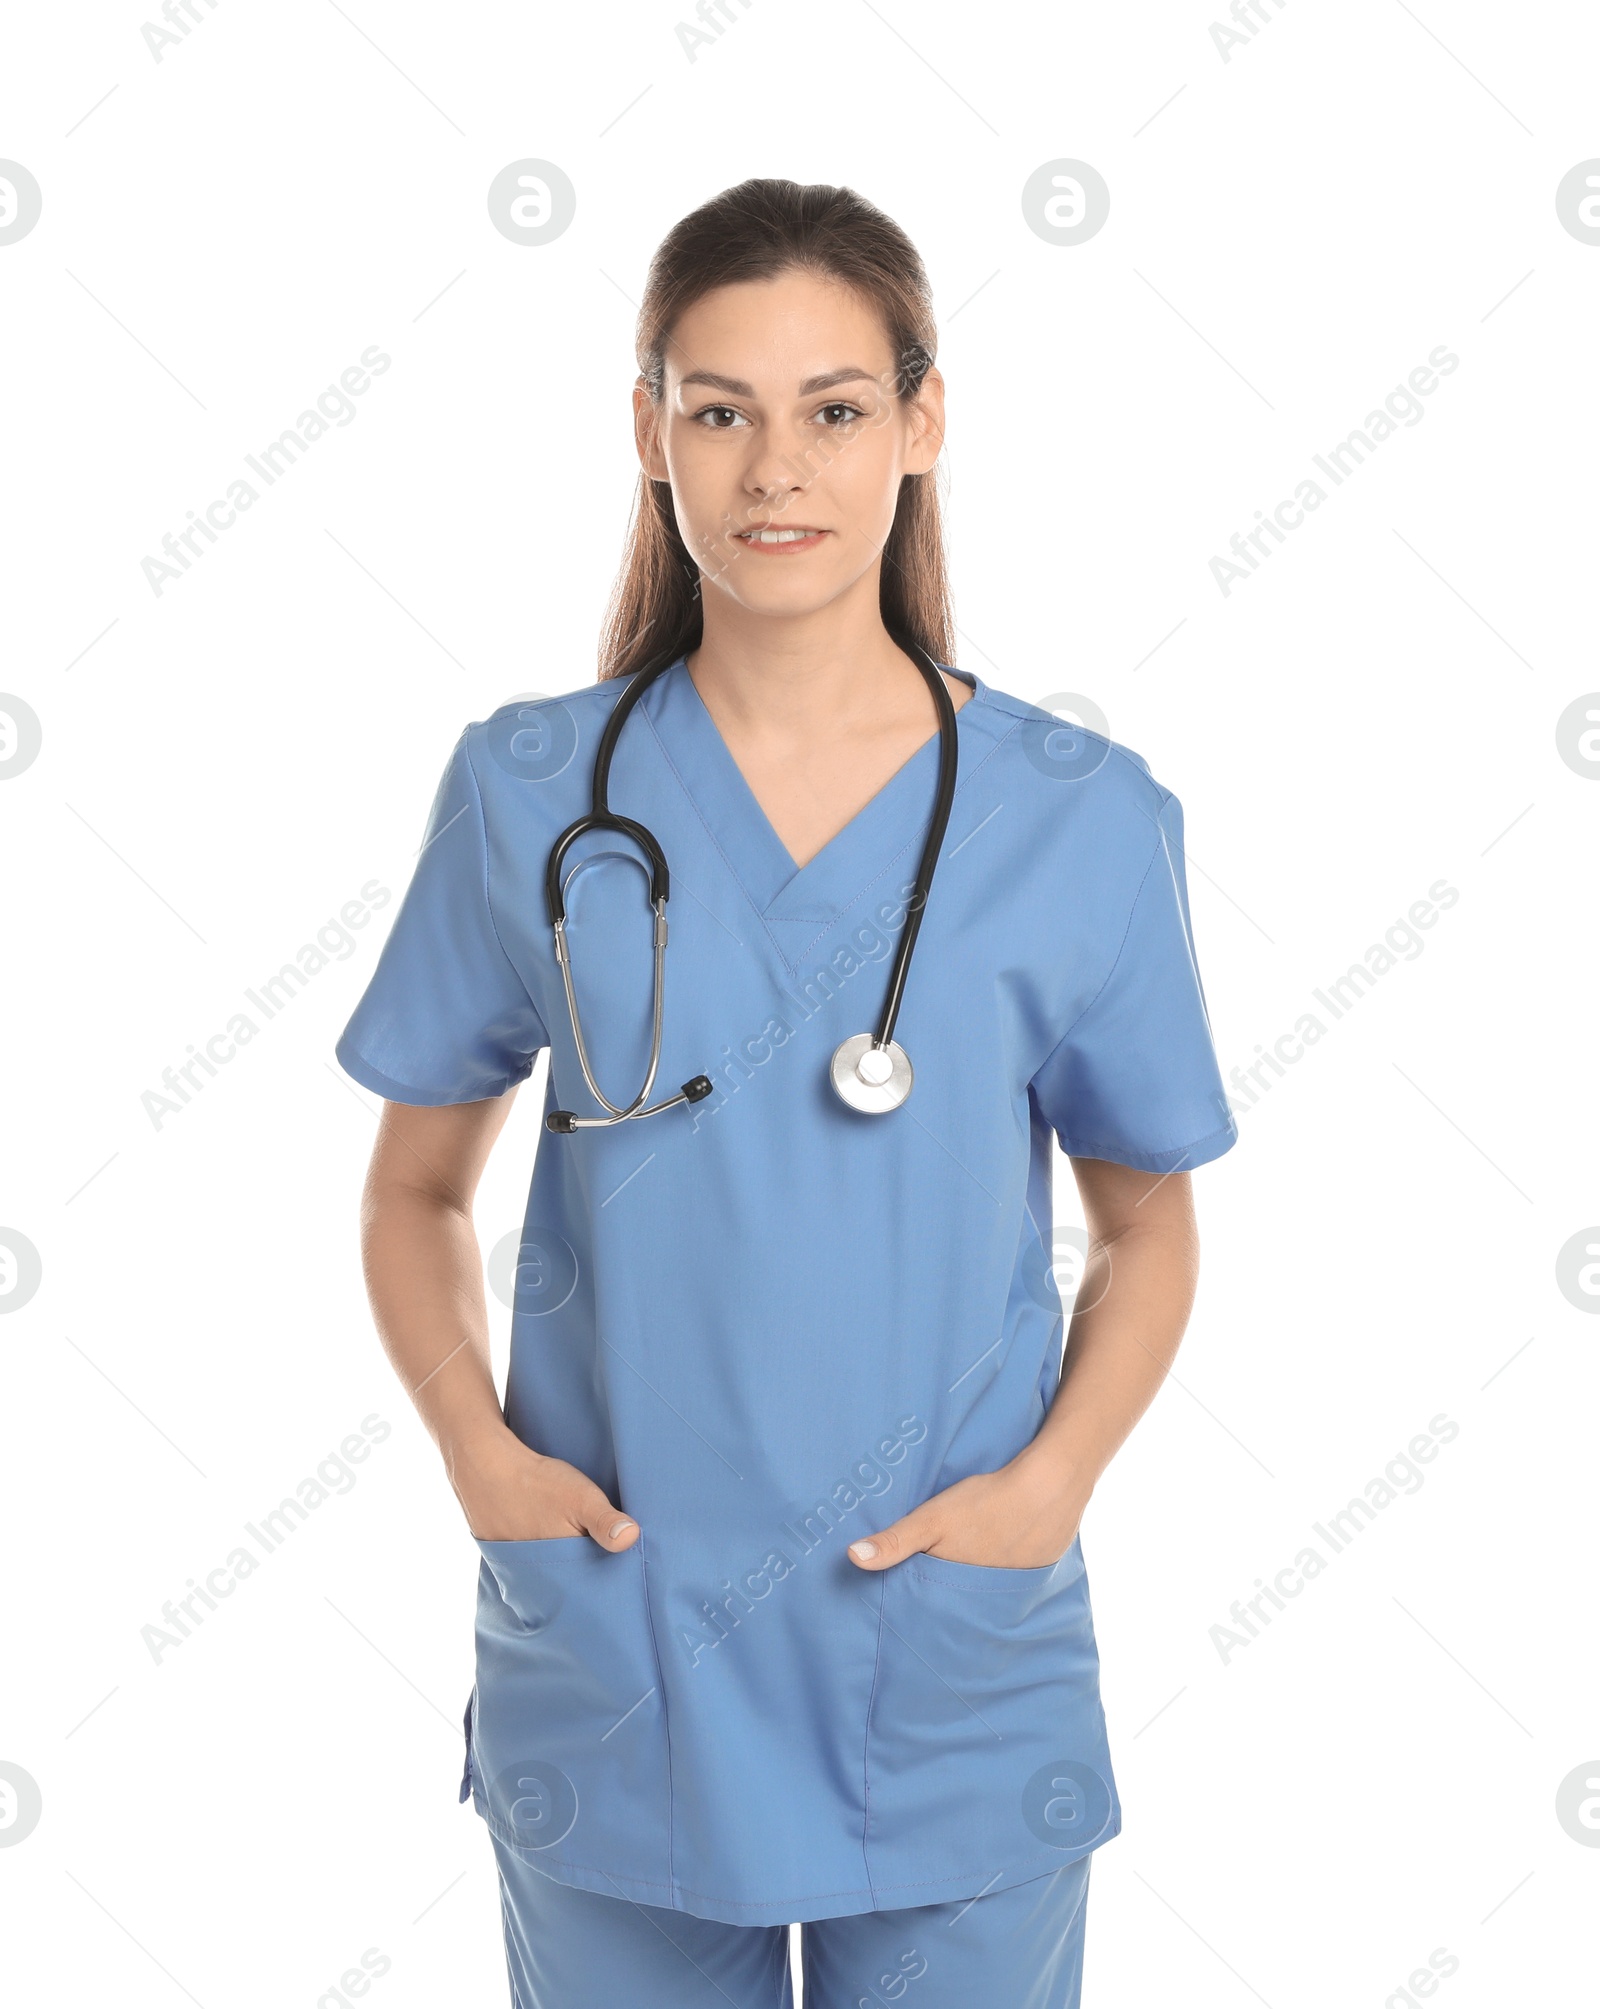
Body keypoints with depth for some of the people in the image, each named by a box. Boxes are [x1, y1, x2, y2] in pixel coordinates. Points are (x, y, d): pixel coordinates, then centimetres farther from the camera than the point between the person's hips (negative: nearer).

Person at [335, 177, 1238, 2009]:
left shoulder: (1083, 821, -5)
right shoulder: (528, 794, -3)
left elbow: (1148, 1224, 6)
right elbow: (416, 1189, 7)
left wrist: (1052, 1480, -9)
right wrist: (476, 1449, -7)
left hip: (958, 1683, 0)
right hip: (610, 1686, 1)